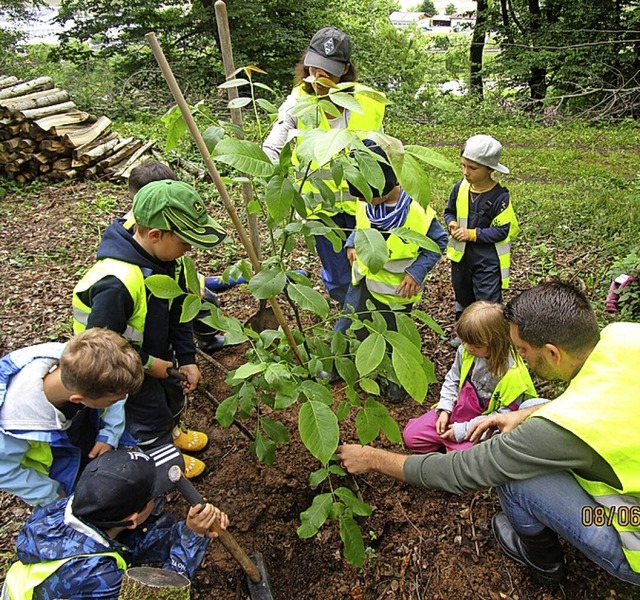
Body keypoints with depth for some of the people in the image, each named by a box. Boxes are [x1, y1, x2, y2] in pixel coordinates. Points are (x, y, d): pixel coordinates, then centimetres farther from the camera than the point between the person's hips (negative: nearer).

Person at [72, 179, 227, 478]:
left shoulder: (166, 258, -17)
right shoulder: (115, 284, -43)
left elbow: (177, 309, -5)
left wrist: (186, 358, -4)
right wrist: (147, 364, -20)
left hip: (157, 351, 7)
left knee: (174, 394, 29)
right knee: (151, 413, 15)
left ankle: (171, 431, 61)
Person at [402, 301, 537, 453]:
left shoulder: (513, 374, -25)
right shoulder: (466, 351, -9)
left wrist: (464, 430, -19)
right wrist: (444, 410, -5)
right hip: (457, 410, 5)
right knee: (410, 436, -2)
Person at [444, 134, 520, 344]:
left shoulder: (499, 197, -19)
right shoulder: (459, 188, -4)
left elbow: (502, 231, -17)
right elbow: (449, 211, 11)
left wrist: (473, 234, -23)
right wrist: (452, 223, -11)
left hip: (488, 259, -6)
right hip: (460, 255, 6)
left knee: (488, 301, 1)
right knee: (463, 296, 22)